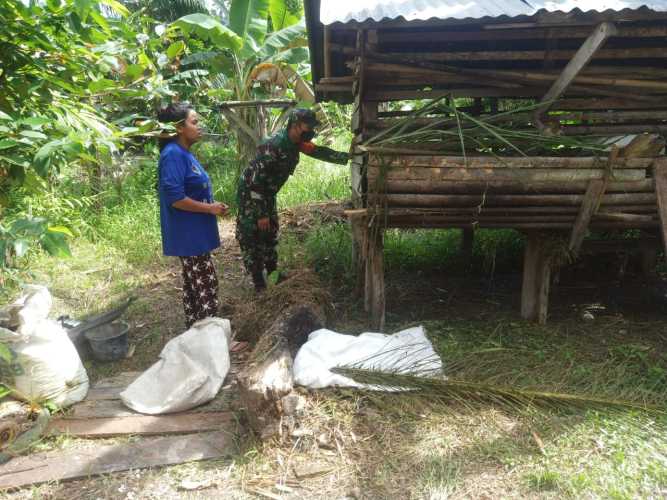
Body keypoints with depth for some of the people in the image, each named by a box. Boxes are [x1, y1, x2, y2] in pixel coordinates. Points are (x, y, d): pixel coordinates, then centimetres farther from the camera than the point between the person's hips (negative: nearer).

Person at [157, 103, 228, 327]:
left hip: (194, 232, 10)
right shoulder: (173, 155, -18)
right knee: (206, 283, -4)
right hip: (188, 234, -10)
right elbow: (175, 198, -25)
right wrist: (210, 208, -17)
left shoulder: (184, 153, 12)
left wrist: (213, 205, 10)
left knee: (195, 283, 16)